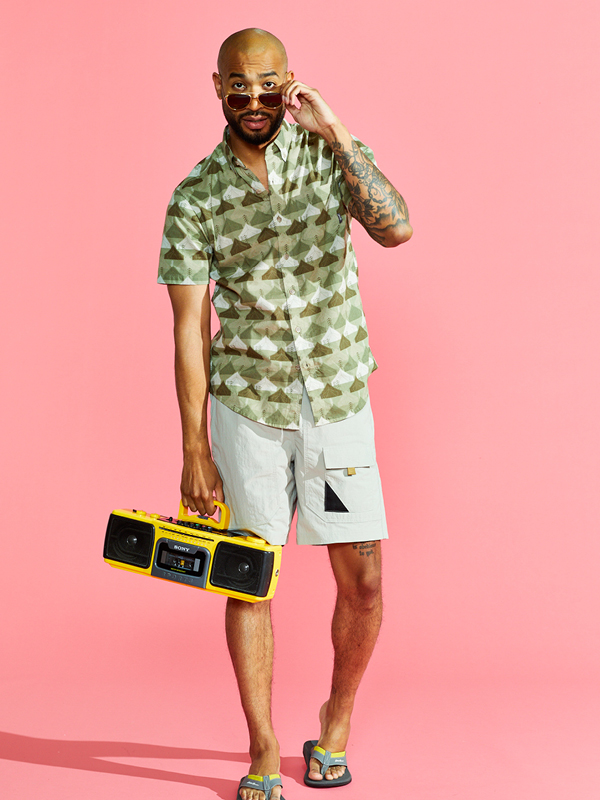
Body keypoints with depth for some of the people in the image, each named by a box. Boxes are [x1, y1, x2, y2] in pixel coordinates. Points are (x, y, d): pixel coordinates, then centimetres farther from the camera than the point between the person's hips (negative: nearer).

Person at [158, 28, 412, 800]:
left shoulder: (330, 153, 0)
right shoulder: (194, 198, -3)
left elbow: (396, 227, -19)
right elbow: (190, 327, -3)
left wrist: (336, 133, -21)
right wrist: (195, 451, -5)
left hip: (339, 398, 1)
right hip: (247, 406, 0)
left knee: (363, 580, 2)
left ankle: (338, 717, 28)